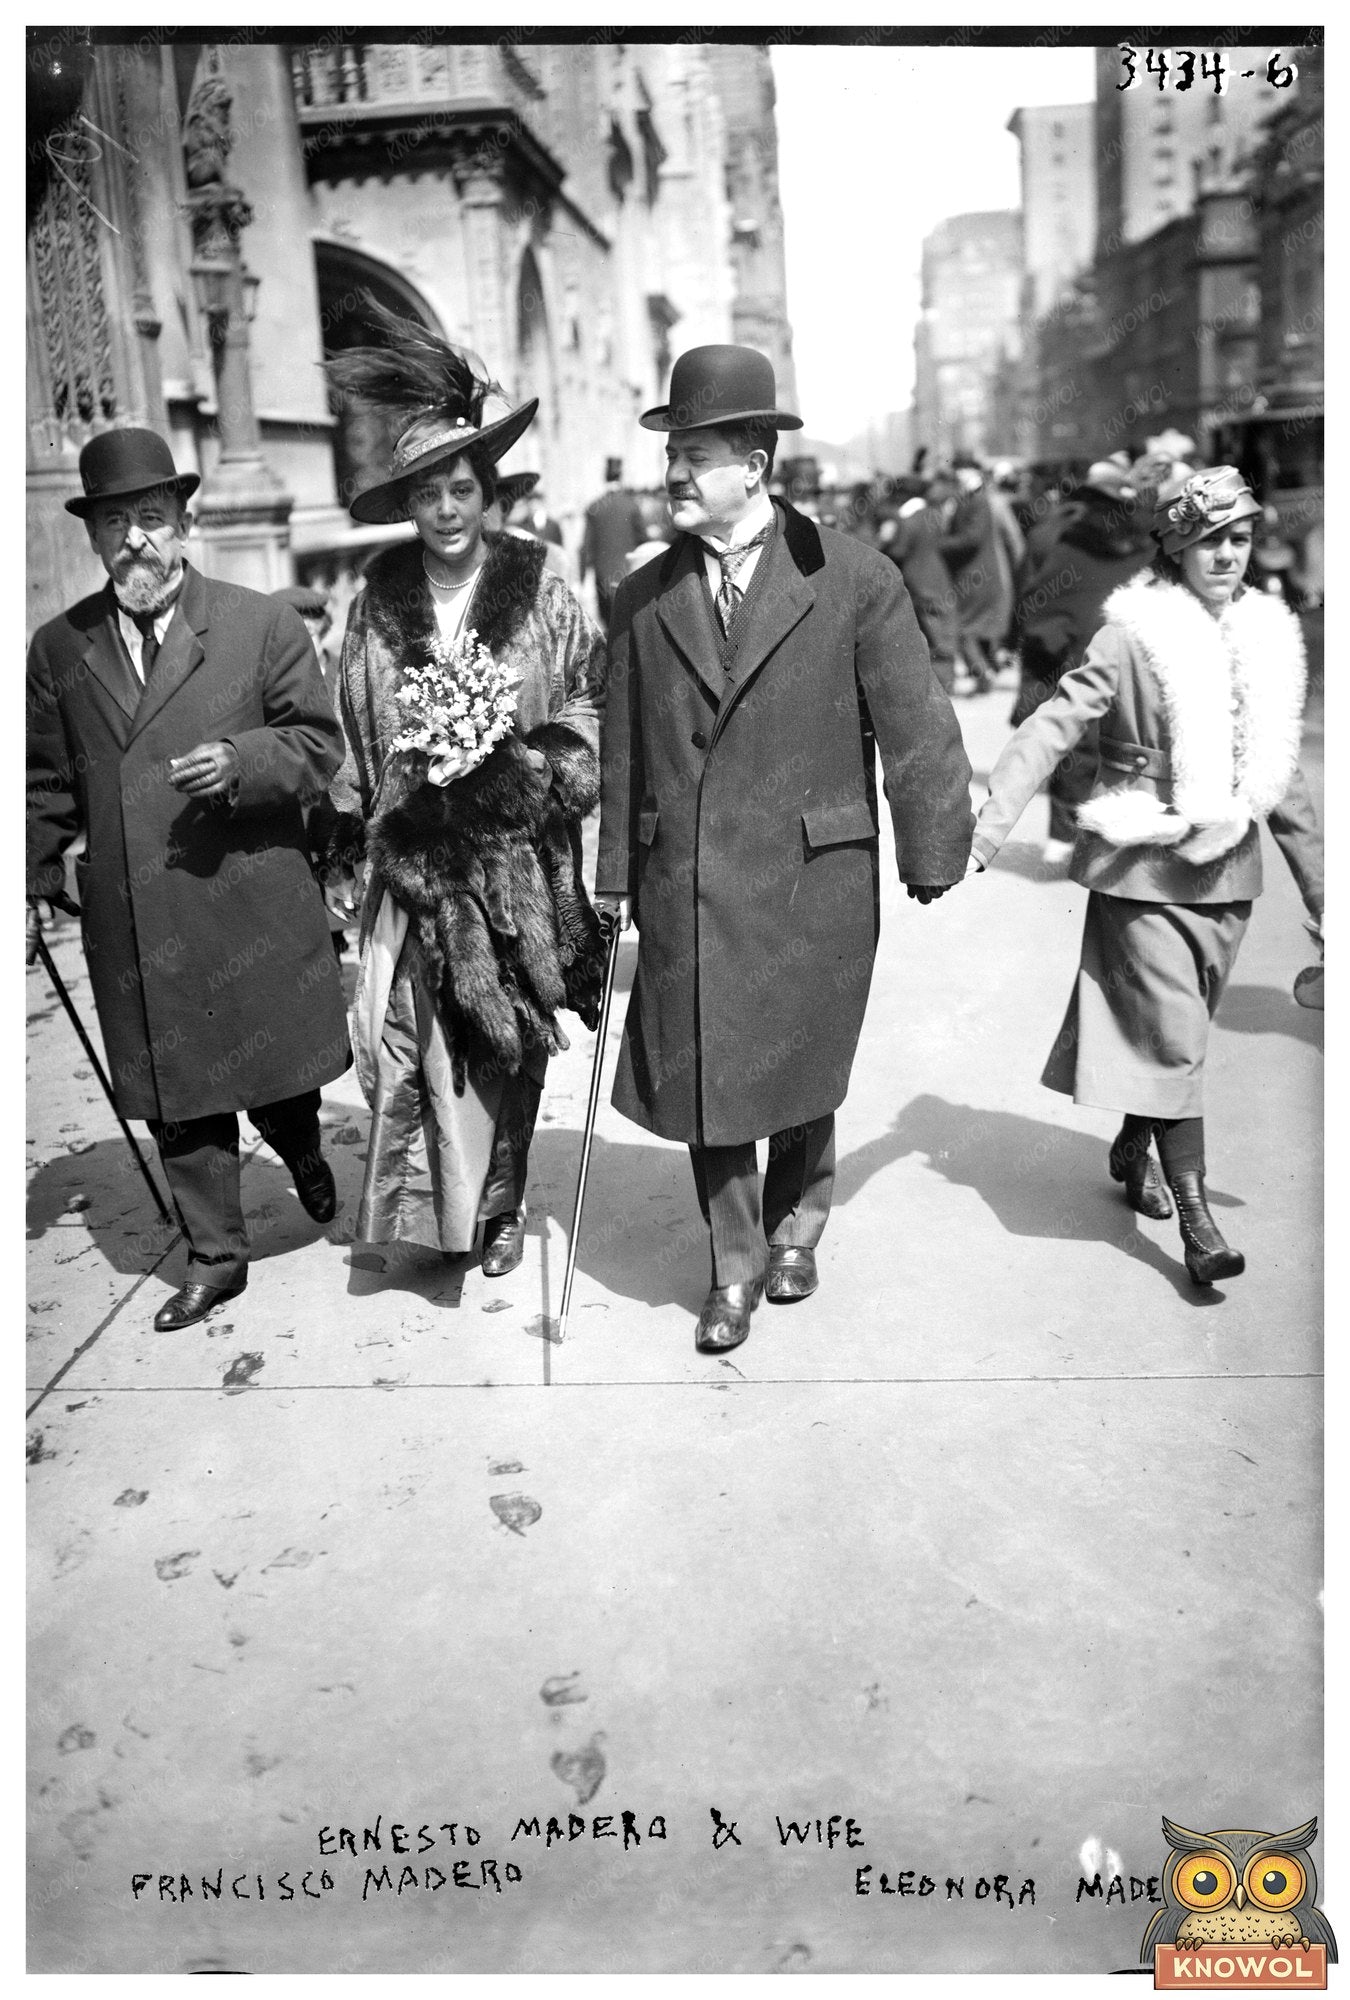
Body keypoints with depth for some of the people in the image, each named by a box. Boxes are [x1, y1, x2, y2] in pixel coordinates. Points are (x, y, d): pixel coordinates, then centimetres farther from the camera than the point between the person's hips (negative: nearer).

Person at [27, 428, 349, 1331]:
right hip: (133, 926, 3)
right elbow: (49, 780, 14)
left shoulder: (263, 623, -1)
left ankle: (304, 1154, 45)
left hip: (254, 907, -2)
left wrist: (241, 762, -19)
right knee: (176, 1095, 9)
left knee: (278, 1069, 12)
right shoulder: (59, 648, 7)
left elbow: (320, 744, -2)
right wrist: (40, 873, 6)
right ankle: (216, 1255, 23)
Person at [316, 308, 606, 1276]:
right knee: (411, 1034, -4)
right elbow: (357, 726, 10)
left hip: (513, 854, -1)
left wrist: (515, 759, -13)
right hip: (413, 854, 1)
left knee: (507, 1039, 8)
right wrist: (350, 837, 9)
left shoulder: (537, 586, -2)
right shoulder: (381, 593, 4)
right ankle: (433, 1205, 14)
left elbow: (588, 698, 2)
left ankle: (497, 1206, 26)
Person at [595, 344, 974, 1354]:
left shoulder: (854, 578, -4)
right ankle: (735, 1268, 26)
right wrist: (616, 874, 8)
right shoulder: (645, 597, 6)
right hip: (684, 883, 3)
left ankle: (796, 1221, 40)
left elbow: (916, 727, -2)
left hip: (811, 879, -2)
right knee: (700, 1077, 6)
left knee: (799, 1066, 10)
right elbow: (623, 747, 9)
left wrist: (932, 853, -2)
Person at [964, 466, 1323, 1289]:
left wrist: (1321, 889, 14)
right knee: (1174, 1041, -5)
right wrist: (983, 832, -28)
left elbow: (1281, 775, 13)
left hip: (1227, 872, 5)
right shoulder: (1135, 638, -10)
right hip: (1144, 871, -5)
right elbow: (1052, 729, -16)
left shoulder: (1268, 639, 7)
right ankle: (1195, 1215, 2)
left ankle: (1133, 1148, 37)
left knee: (1179, 1035, 15)